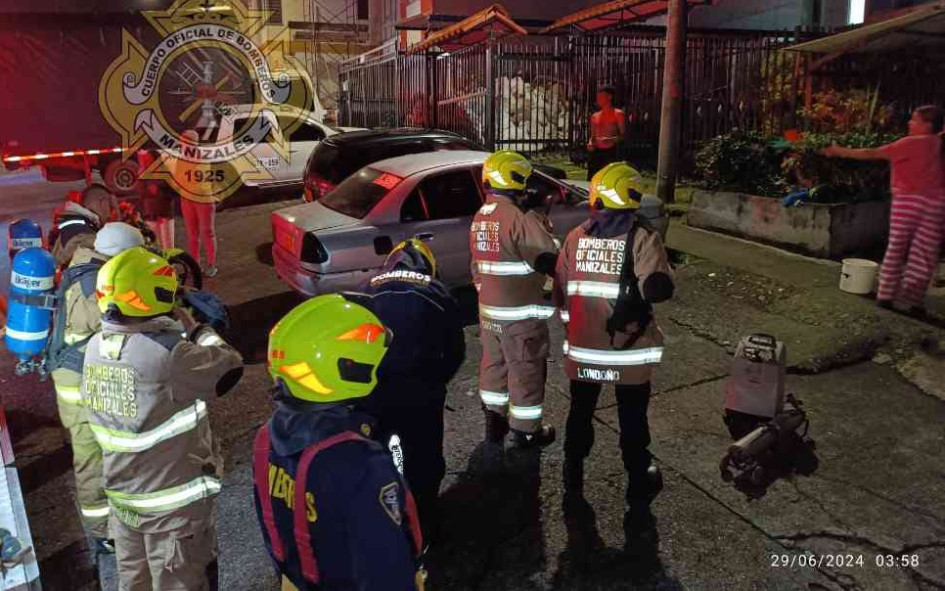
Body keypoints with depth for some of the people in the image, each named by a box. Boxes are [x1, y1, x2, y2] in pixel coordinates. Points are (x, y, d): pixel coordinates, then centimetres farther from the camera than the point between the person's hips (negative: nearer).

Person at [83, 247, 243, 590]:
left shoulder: (97, 346, -5)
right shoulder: (167, 354, -29)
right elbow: (229, 369, -17)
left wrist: (175, 329, -2)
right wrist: (193, 327, -7)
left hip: (122, 496, 7)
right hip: (174, 503, -7)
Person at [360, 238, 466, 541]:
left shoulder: (368, 291, 14)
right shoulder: (439, 293, 10)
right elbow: (456, 350, 10)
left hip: (370, 389, 2)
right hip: (419, 391, -2)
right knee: (423, 461, 16)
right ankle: (423, 527, 30)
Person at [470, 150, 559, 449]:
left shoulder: (479, 219, 7)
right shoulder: (520, 219, -20)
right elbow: (550, 261, -19)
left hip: (488, 310, 8)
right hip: (521, 313, -8)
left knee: (493, 364, 19)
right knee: (525, 371, 6)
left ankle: (494, 423, 32)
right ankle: (526, 431, 18)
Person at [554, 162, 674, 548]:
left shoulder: (576, 236, -1)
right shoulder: (643, 238, -13)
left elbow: (561, 289, 5)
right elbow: (659, 289, -23)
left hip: (582, 348, 3)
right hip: (628, 352, -3)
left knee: (580, 415, 21)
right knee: (633, 426, 10)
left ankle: (573, 480, 35)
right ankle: (638, 502, 18)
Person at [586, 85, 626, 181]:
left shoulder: (618, 114, -1)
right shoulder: (595, 116, 16)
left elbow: (624, 135, -5)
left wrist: (611, 140, -23)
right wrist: (590, 143, 1)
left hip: (610, 152, -5)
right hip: (596, 152, 6)